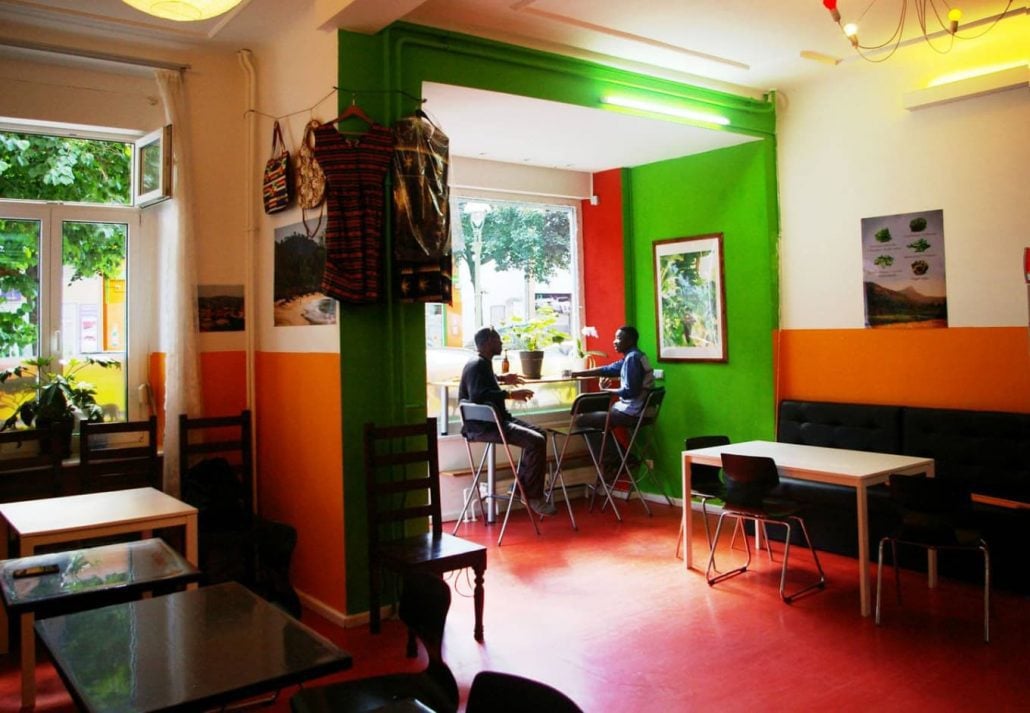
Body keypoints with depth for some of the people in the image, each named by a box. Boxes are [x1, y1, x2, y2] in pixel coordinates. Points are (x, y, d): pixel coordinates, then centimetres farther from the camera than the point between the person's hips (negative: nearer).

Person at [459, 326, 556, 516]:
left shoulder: (483, 363, 16)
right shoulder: (476, 365, -16)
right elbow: (478, 395, -33)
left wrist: (501, 379, 37)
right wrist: (510, 394, -31)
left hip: (494, 420, 11)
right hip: (483, 426, -11)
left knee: (539, 434, 12)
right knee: (536, 442, -20)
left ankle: (522, 486, 14)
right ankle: (534, 496, -10)